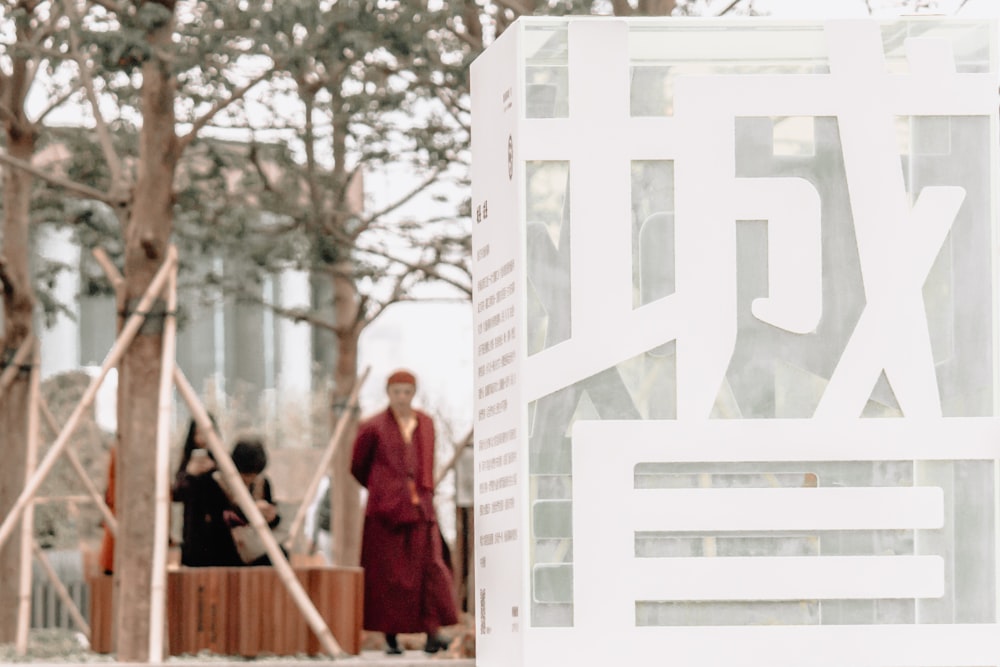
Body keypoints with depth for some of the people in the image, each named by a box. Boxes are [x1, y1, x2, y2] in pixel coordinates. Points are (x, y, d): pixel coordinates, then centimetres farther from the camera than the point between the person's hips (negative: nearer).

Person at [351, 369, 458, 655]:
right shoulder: (374, 427, 0)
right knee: (388, 574, -2)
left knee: (430, 567, -8)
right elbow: (358, 467, 10)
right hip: (385, 512, -3)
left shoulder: (426, 424, 13)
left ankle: (432, 634, -12)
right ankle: (390, 638, 4)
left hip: (420, 509, 3)